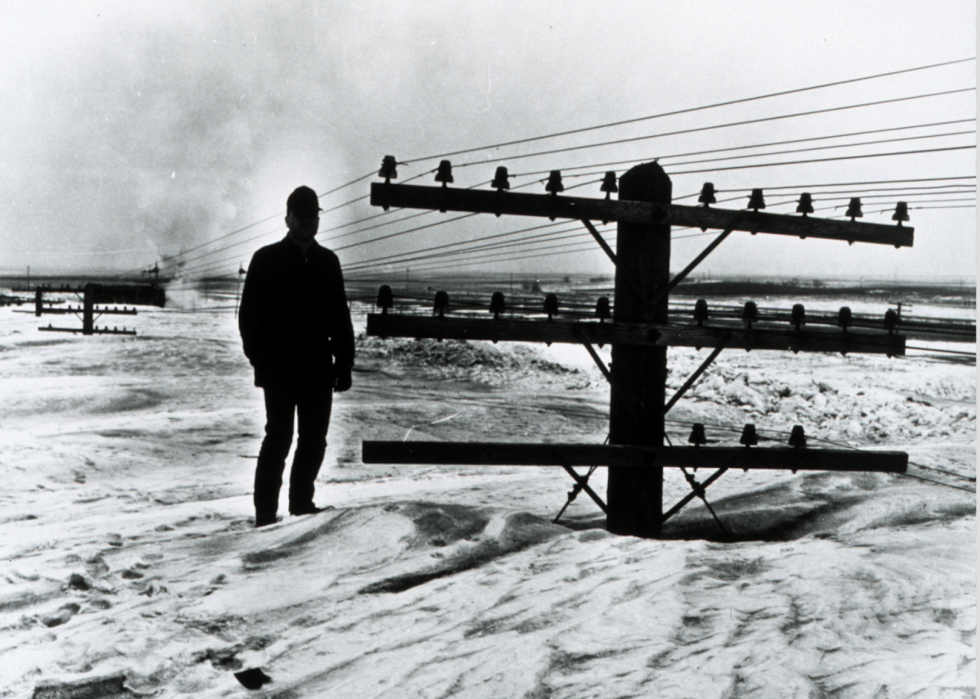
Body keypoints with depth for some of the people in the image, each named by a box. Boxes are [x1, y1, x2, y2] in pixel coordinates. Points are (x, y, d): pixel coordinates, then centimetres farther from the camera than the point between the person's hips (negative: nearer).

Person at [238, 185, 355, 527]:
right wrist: (260, 359, -8)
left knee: (314, 440, 7)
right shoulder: (267, 259, 2)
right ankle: (266, 511, 3)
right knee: (279, 437, -5)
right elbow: (248, 315, 0)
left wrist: (344, 363, 7)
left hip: (318, 369, 4)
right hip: (279, 369, -4)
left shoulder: (327, 262, 13)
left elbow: (340, 317, 14)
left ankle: (302, 502, 21)